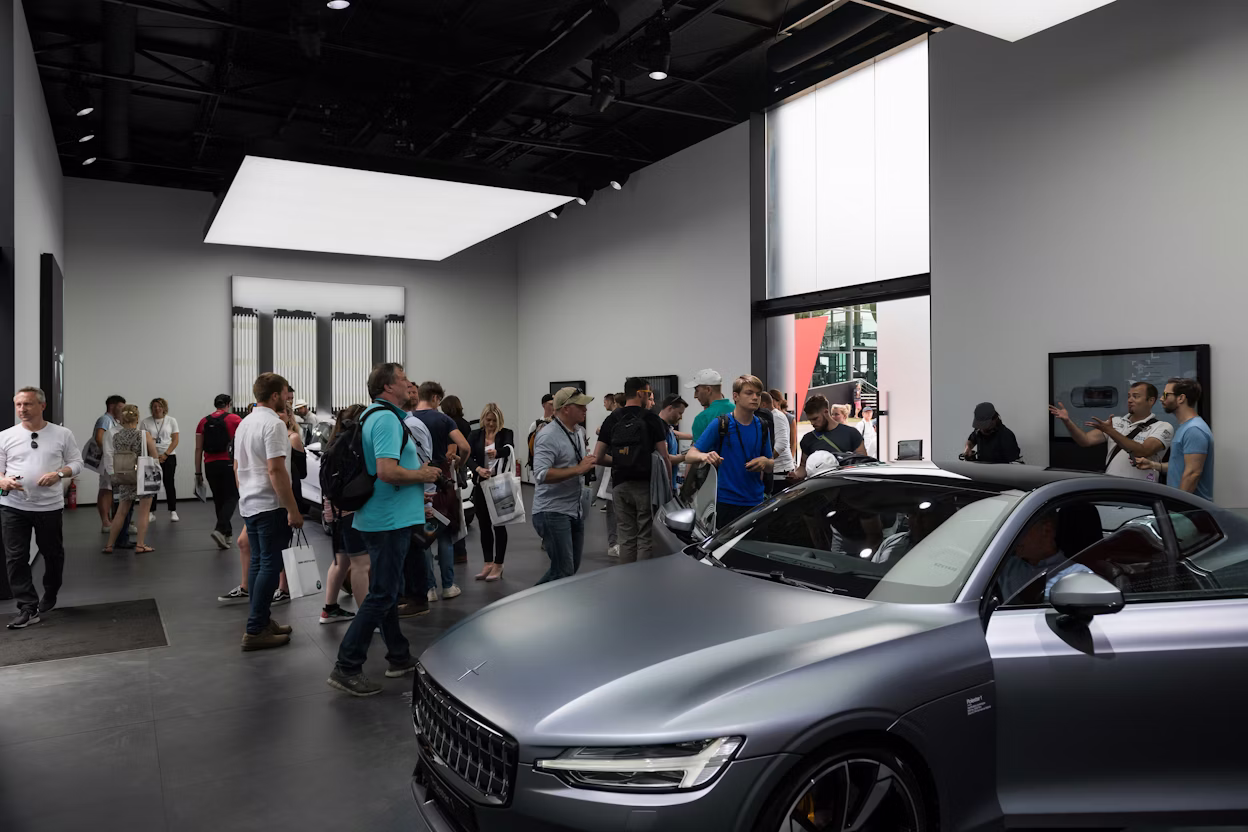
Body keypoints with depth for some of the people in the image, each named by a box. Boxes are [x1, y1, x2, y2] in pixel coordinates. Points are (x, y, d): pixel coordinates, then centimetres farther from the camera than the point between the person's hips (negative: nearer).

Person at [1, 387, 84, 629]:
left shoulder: (62, 434, 3)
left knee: (53, 554, 12)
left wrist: (59, 474, -14)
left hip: (50, 506, 0)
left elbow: (76, 463, 6)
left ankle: (49, 597, 33)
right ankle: (28, 608, 2)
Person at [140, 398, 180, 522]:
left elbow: (175, 440, 1)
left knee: (169, 483, -1)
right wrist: (154, 456, -9)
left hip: (168, 456, 0)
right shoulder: (145, 422, 4)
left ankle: (173, 511, 5)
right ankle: (151, 512, 7)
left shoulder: (171, 421, 4)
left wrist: (165, 454, -9)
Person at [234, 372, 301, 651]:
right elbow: (276, 470, -22)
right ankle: (255, 631, -6)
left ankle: (261, 622, 20)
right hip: (271, 506, -10)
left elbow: (237, 466, 21)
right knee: (271, 566, -6)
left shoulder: (244, 423, 13)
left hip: (249, 504, 10)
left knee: (258, 563, 14)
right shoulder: (274, 424, -16)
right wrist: (293, 510, -20)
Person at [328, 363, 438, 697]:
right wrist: (423, 475, -13)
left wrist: (415, 492, 23)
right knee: (382, 594, -5)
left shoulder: (372, 416, 16)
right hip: (390, 519, -11)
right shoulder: (387, 419, -17)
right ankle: (347, 668, -1)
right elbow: (387, 470, -29)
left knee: (387, 590, 17)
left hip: (383, 517, 11)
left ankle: (399, 658, 29)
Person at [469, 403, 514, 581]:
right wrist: (478, 469, -28)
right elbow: (468, 456, -8)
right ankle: (488, 563, 20)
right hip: (481, 484, 3)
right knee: (484, 524, 9)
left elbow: (510, 448, -24)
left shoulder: (506, 434, -3)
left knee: (499, 524, -1)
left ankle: (498, 565, 7)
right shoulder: (475, 435, 4)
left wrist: (497, 452, -46)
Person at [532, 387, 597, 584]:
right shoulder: (549, 437, -18)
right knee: (564, 572, -7)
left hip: (576, 511, 9)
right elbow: (541, 475, -29)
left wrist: (589, 462, 9)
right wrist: (578, 469, -28)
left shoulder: (579, 431, 10)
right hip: (553, 512, -9)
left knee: (572, 568, 16)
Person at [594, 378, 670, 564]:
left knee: (626, 538, 10)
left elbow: (598, 456, 4)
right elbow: (664, 458, -8)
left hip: (620, 484, 4)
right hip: (645, 485, -4)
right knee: (646, 538, 2)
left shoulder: (611, 420, 6)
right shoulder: (652, 420, -4)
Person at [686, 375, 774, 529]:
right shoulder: (721, 424, -4)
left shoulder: (762, 427, 10)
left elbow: (771, 466, 16)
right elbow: (691, 455, -6)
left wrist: (765, 462, -8)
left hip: (756, 501, 4)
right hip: (727, 502, -4)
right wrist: (705, 456, -29)